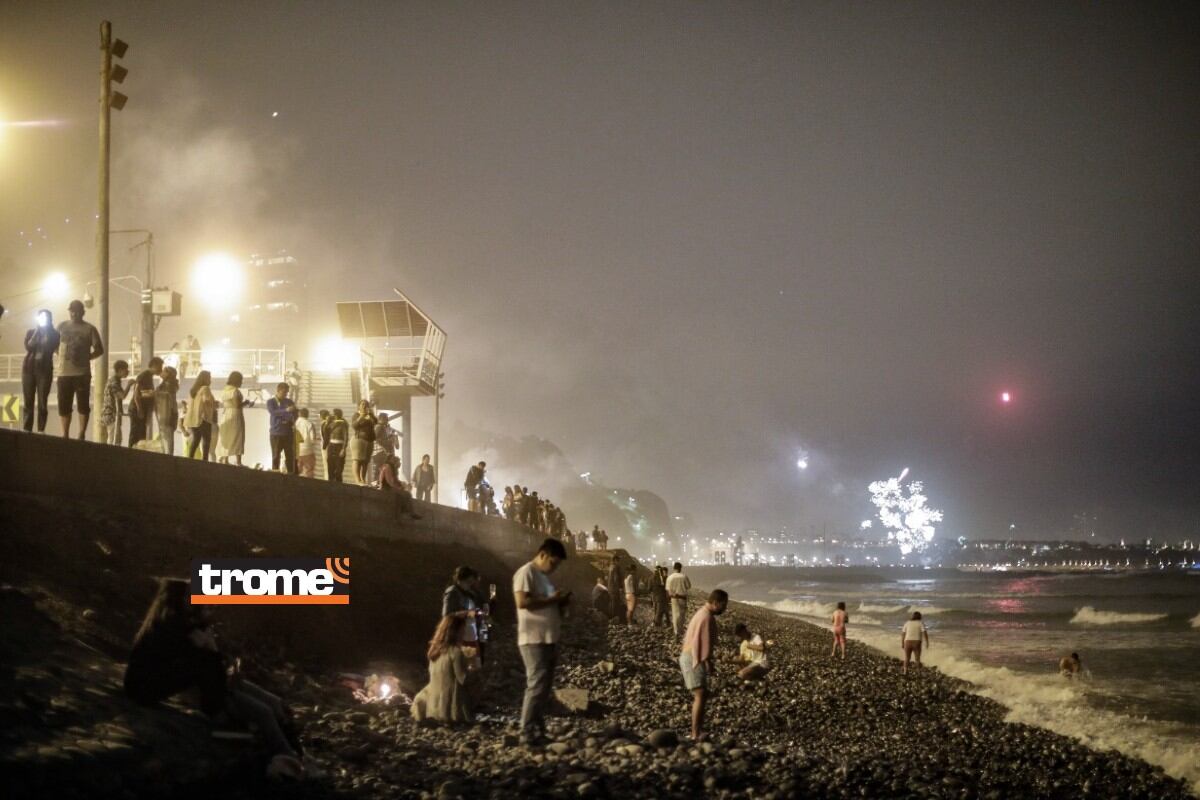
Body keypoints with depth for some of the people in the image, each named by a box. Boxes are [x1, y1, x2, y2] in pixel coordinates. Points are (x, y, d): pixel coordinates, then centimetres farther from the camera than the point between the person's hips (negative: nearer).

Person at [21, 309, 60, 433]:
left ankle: (41, 431, -10)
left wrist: (47, 332, -5)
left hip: (45, 369, -1)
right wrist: (37, 332, -4)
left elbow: (50, 348, -8)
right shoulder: (30, 332, 11)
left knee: (42, 402, -8)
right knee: (28, 401, -3)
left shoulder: (54, 334, 8)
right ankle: (26, 430, -4)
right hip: (29, 368, 1)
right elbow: (29, 347, -5)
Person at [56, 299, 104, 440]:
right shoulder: (61, 326, 10)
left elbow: (99, 350, 4)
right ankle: (65, 435, 9)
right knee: (64, 405, 2)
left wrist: (86, 357, -5)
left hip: (82, 373, -2)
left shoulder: (89, 329, 3)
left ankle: (82, 435, 0)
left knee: (83, 405, -3)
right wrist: (62, 357, 5)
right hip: (64, 372, 3)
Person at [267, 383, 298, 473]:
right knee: (276, 456, -2)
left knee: (290, 456, -1)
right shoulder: (271, 402, 3)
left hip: (288, 433, 3)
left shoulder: (289, 402, 12)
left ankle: (291, 473, 1)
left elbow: (294, 414, 4)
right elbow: (273, 412, -16)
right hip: (276, 433, -3)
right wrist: (286, 410, -29)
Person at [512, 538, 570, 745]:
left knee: (544, 686, 10)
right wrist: (552, 599, -18)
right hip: (534, 640, -10)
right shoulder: (526, 573, -11)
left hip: (548, 639, 10)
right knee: (537, 685, -12)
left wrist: (560, 603, 6)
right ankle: (528, 734, -11)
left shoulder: (544, 576, 19)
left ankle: (538, 731, 14)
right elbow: (522, 602, -23)